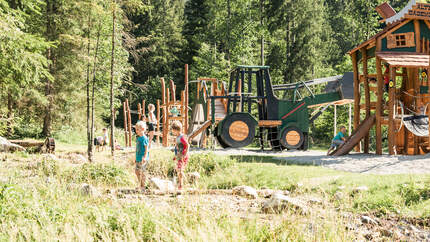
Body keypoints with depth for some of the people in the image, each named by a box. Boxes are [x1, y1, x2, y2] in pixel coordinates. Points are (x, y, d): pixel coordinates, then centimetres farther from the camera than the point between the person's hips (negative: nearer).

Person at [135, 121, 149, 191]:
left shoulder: (144, 138, -14)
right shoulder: (138, 138, 13)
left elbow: (146, 148, -18)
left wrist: (145, 157, -26)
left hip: (143, 158, -9)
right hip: (138, 158, 9)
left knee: (141, 172, -7)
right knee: (136, 171, 13)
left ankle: (143, 186, 1)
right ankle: (141, 185, 24)